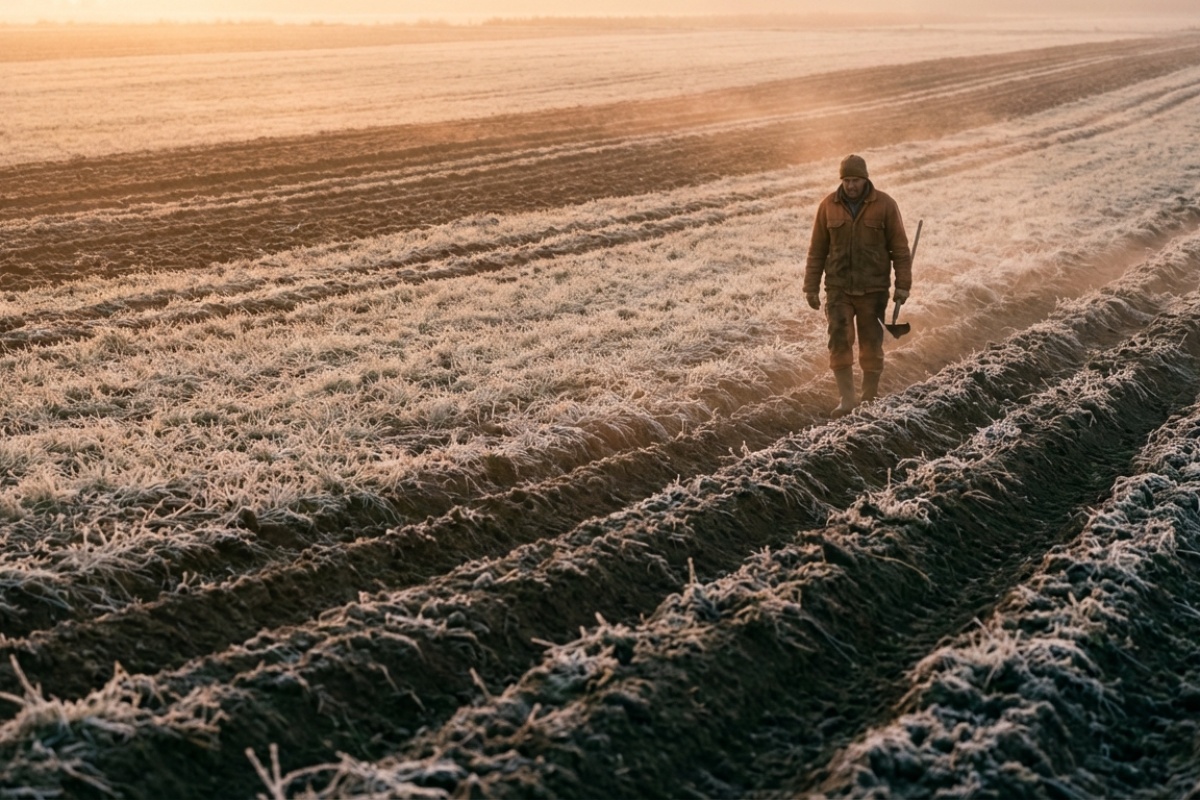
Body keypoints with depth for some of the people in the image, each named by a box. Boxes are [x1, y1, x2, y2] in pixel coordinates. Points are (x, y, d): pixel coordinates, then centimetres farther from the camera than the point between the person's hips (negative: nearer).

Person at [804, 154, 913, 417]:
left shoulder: (885, 205, -4)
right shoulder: (828, 206, 0)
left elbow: (900, 247, -1)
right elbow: (817, 250, 5)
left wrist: (902, 284, -5)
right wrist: (811, 287, 2)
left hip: (873, 289, -1)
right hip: (838, 288, 1)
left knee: (872, 344, 5)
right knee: (839, 341, -8)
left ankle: (869, 401, 16)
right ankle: (847, 399, -4)